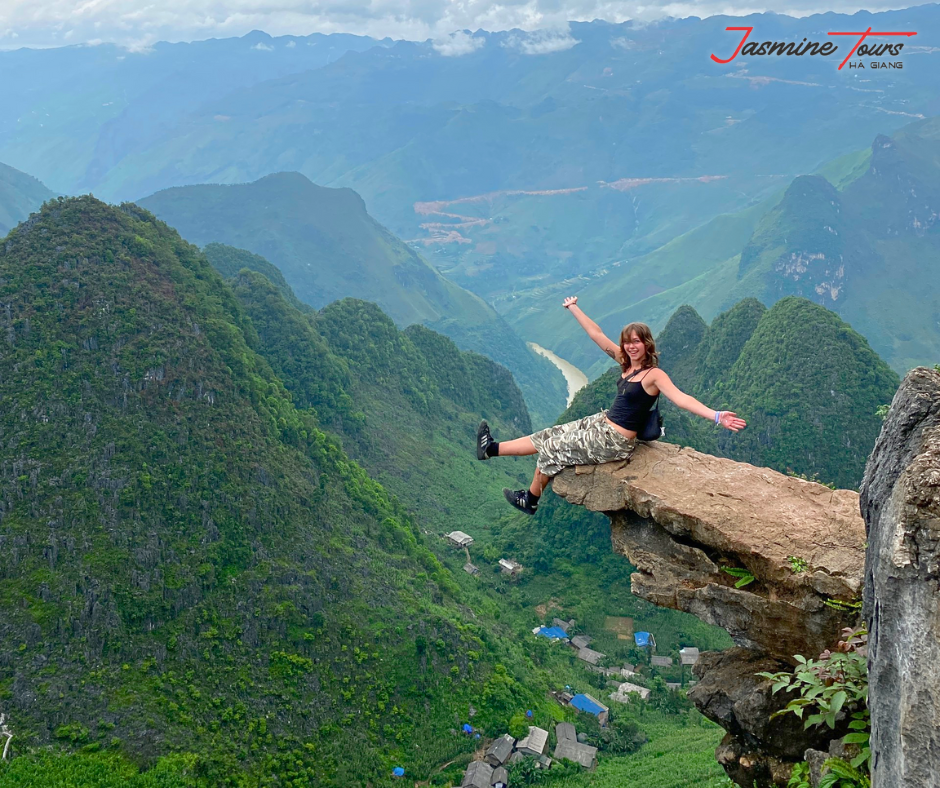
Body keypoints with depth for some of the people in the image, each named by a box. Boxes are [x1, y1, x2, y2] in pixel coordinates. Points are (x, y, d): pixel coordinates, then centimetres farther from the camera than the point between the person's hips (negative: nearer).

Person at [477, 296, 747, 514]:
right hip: (601, 424, 7)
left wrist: (716, 416, -46)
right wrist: (574, 308, 9)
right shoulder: (626, 362, 1)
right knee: (549, 436, 13)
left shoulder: (654, 374, -20)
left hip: (614, 443, -7)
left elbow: (681, 398, -32)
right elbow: (596, 334, 5)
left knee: (550, 450, 2)